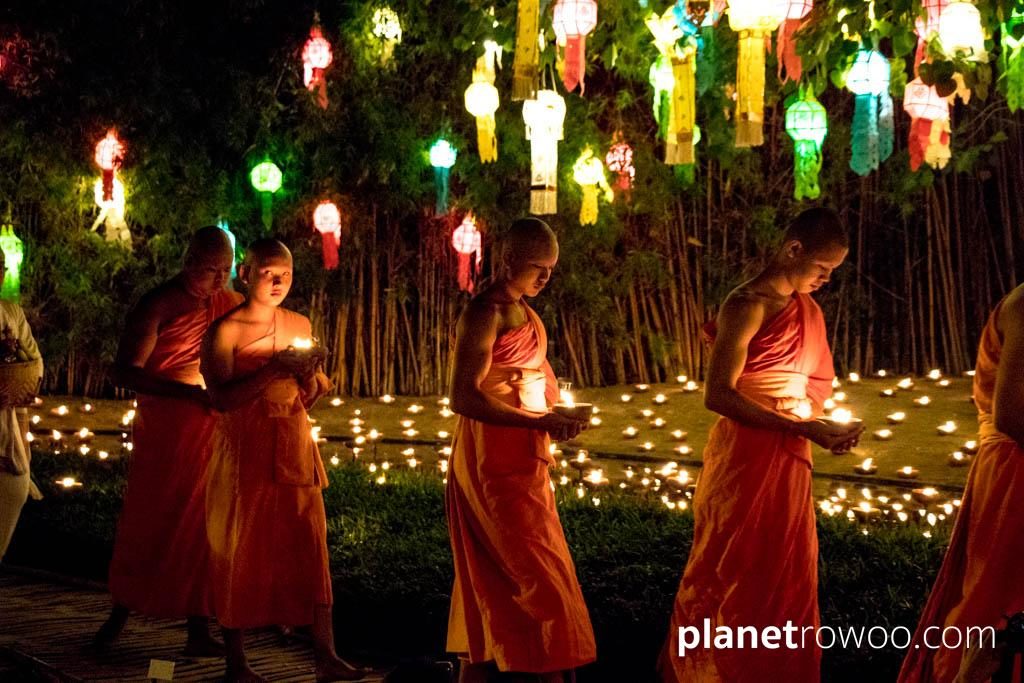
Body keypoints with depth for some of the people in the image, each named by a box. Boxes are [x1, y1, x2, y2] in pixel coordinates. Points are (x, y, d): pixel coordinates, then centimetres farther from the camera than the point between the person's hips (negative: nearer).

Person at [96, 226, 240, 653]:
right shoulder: (160, 304, -7)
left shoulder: (232, 305, 8)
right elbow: (124, 372, -14)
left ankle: (198, 629, 9)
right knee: (145, 522, 4)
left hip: (214, 434, 3)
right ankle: (119, 614, 22)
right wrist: (187, 392, -24)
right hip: (163, 434, -3)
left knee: (202, 525, 4)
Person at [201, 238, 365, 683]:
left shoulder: (299, 326, 10)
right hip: (243, 452, -4)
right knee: (241, 552, 1)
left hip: (293, 450, 4)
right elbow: (221, 398, -15)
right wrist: (273, 370, -22)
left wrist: (308, 377, -6)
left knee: (310, 547, -2)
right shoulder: (226, 330, -4)